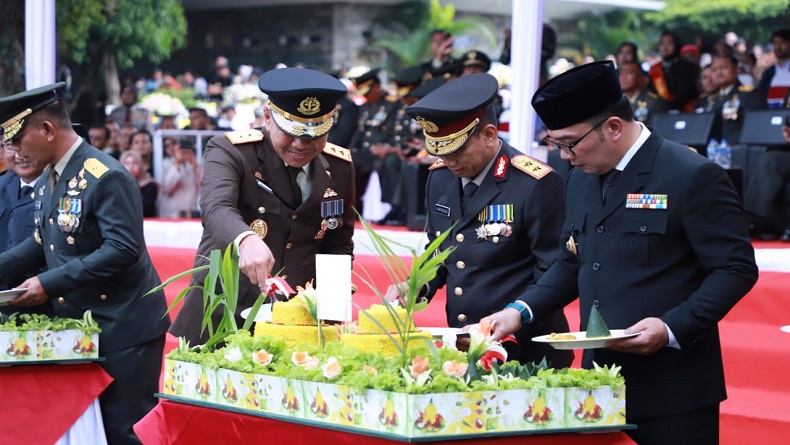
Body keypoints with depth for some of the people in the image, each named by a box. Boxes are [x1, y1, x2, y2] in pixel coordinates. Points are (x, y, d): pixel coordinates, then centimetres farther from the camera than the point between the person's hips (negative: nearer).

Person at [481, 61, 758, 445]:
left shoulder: (693, 177, -12)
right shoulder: (581, 179, 11)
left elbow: (736, 269, -12)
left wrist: (672, 329, -21)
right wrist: (521, 311, 7)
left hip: (673, 388, -7)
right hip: (600, 381, 7)